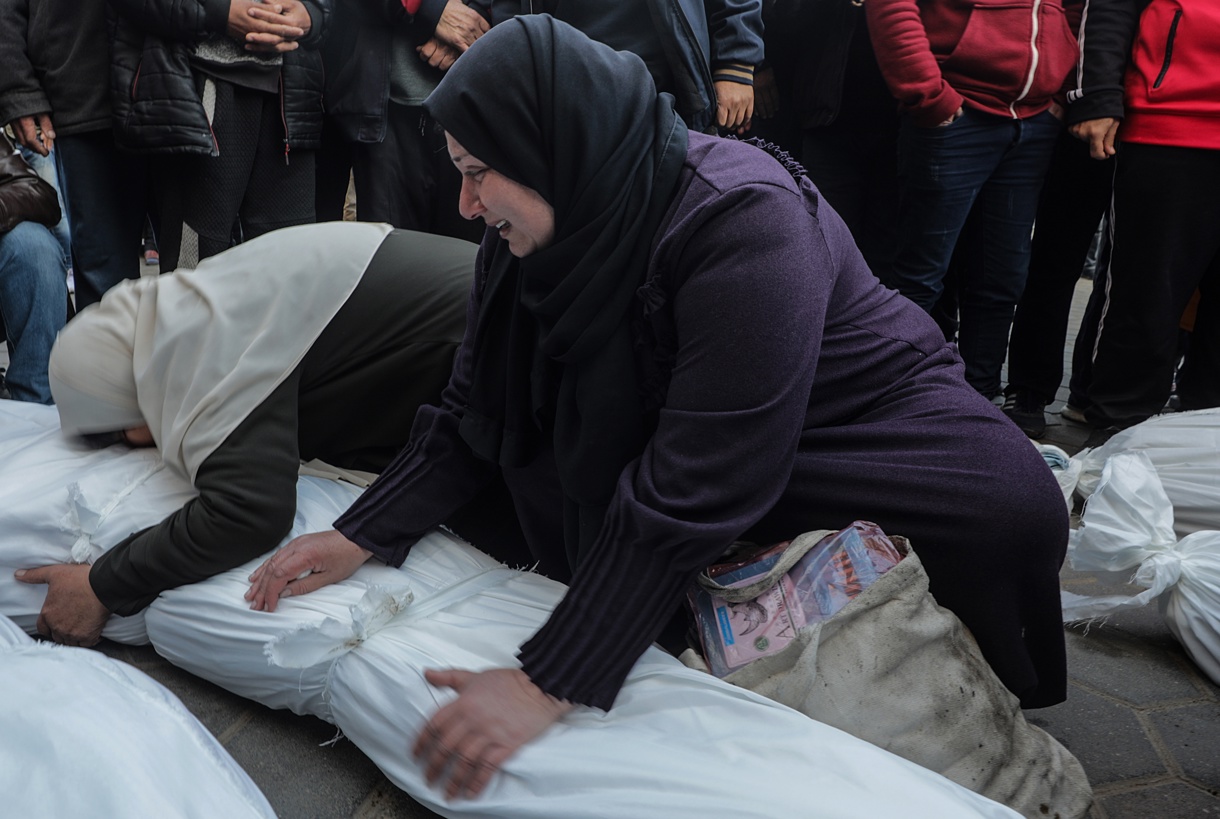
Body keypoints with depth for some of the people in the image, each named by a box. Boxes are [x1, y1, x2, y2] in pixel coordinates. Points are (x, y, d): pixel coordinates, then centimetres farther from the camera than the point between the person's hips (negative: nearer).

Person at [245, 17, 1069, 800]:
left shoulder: (741, 220, -34)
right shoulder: (537, 237, -12)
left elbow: (687, 497, -37)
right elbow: (474, 416, -3)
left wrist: (548, 686, -36)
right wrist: (361, 536, -10)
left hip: (866, 413, -6)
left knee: (1013, 509, -31)